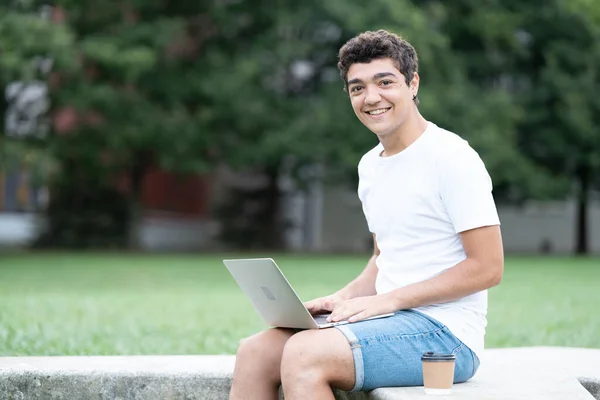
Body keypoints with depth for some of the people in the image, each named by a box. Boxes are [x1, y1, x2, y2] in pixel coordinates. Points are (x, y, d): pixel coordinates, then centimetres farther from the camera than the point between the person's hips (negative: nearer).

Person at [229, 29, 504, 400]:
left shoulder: (451, 158, -11)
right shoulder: (370, 165, 16)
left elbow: (487, 268, -15)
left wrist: (389, 300, -16)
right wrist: (342, 299, 5)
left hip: (445, 332, -8)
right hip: (393, 324, 8)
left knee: (304, 354, -27)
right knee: (255, 353, -4)